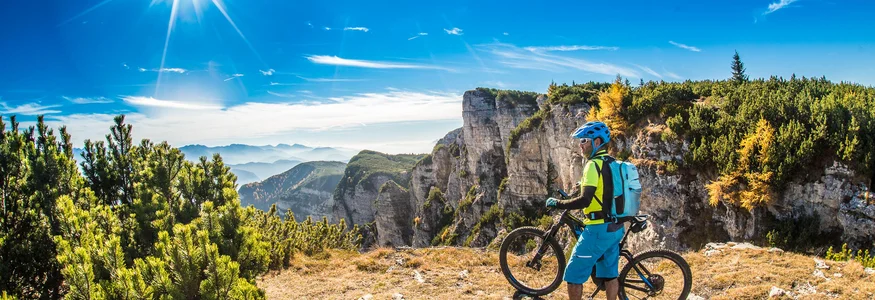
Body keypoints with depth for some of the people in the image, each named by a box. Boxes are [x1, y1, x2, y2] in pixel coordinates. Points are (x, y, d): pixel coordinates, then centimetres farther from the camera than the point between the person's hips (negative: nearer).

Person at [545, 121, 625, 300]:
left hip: (598, 228, -9)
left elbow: (585, 200, -23)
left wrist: (558, 203, -13)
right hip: (615, 228, 9)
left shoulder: (594, 164, -15)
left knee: (574, 275, 0)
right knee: (610, 274, 16)